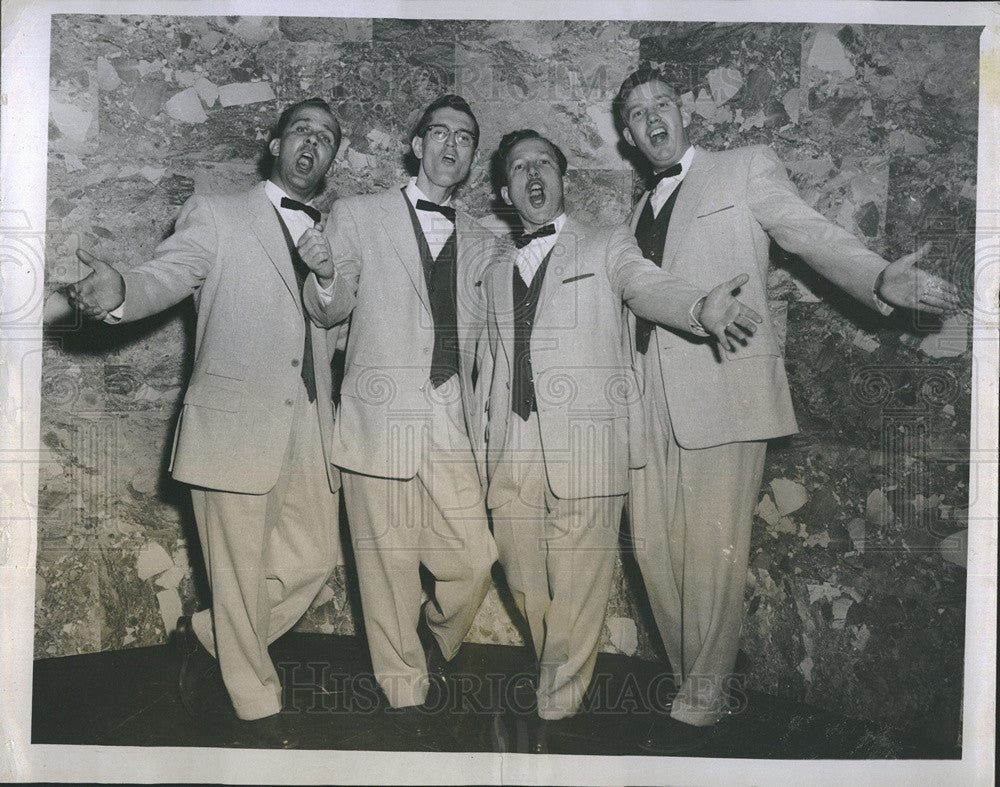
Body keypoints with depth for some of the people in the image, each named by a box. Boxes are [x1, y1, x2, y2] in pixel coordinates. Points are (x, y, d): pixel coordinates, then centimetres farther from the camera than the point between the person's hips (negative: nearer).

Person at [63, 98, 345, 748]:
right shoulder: (216, 214, 3)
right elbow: (166, 274, -12)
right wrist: (121, 289, -34)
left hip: (311, 428, 5)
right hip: (234, 424, -5)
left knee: (316, 557, 9)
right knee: (242, 576, 3)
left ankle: (207, 634, 34)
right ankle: (258, 703, 26)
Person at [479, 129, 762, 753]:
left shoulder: (607, 246, 6)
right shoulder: (496, 271, 19)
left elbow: (651, 289, -13)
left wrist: (702, 308, -34)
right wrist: (486, 445, 17)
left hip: (585, 450, -4)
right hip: (511, 455, 4)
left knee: (577, 595, -2)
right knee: (525, 591, 9)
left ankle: (556, 714, 16)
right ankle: (548, 690, 30)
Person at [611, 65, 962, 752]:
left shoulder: (746, 168, 9)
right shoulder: (642, 210, 24)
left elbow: (811, 232, -3)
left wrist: (880, 278, -21)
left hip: (724, 386, -5)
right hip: (650, 397, 6)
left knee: (712, 556, -6)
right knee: (655, 552, 3)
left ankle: (700, 707, 11)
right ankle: (702, 692, 20)